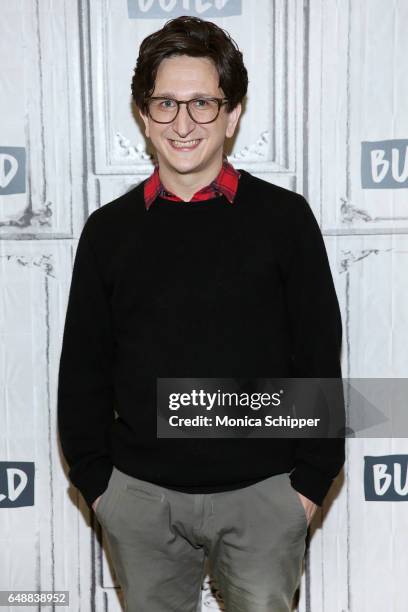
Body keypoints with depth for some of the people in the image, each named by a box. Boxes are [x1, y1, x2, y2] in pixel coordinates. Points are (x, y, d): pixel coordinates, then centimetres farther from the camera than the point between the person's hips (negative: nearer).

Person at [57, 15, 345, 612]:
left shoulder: (284, 217, -4)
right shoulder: (109, 229, 1)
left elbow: (319, 356, -2)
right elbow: (84, 366, 6)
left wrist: (312, 481, -3)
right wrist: (93, 479, 4)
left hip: (262, 492, -1)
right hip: (139, 495, 2)